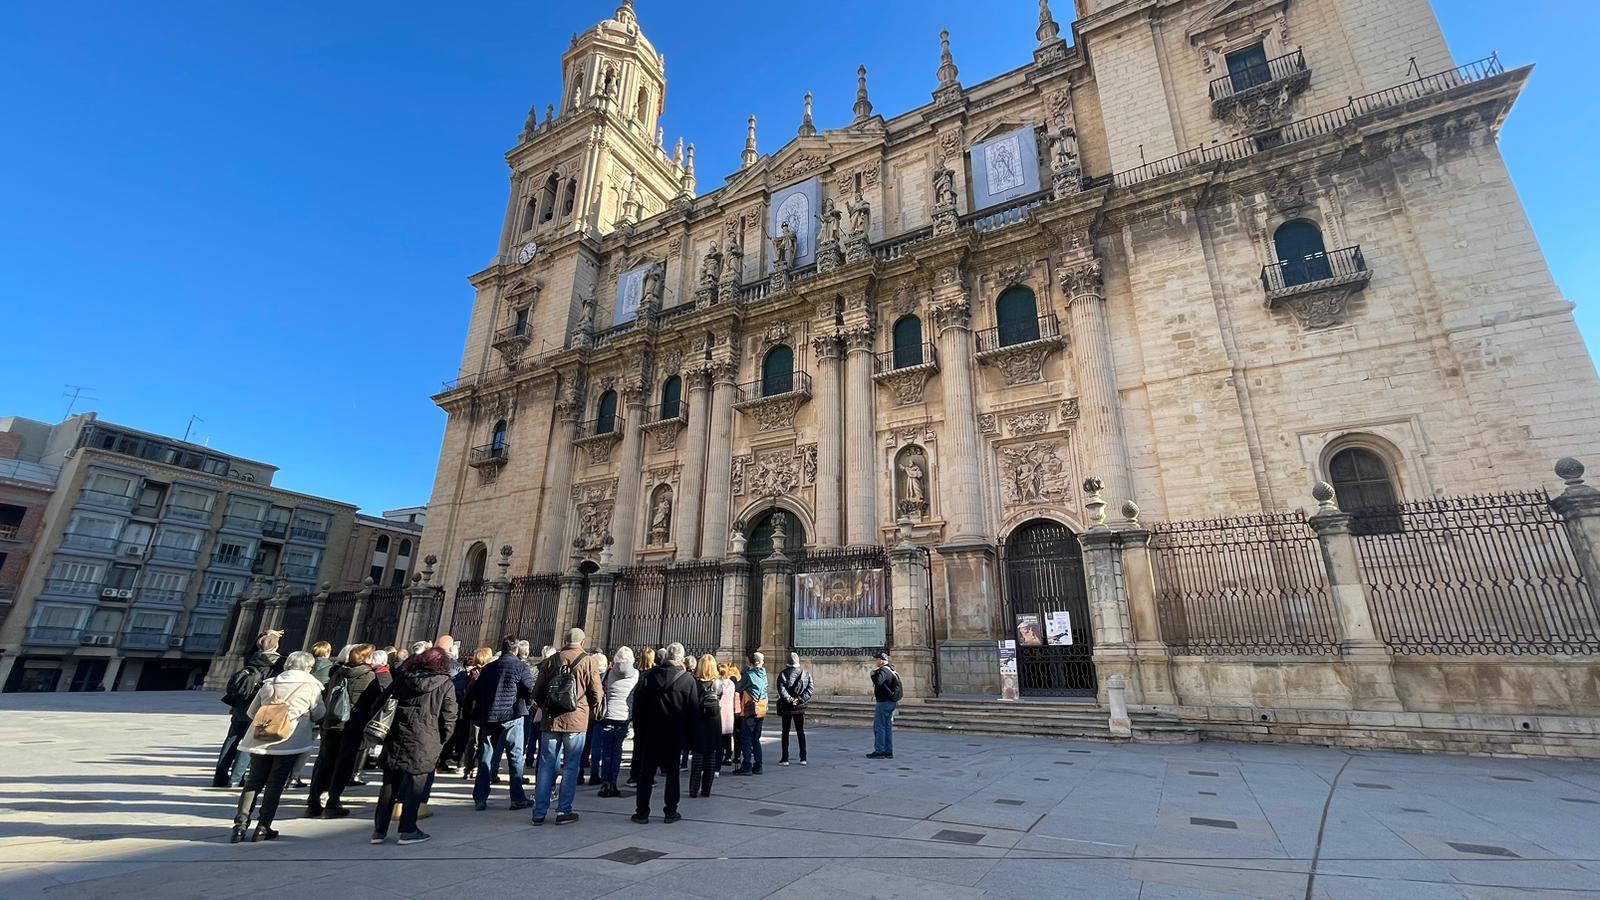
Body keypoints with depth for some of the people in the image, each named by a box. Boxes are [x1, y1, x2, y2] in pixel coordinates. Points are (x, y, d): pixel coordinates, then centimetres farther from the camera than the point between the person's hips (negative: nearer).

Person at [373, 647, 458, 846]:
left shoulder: (402, 678, 7)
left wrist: (386, 731, 19)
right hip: (424, 743, -4)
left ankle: (379, 830, 19)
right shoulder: (446, 685, -4)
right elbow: (449, 718, -5)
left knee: (389, 784, 14)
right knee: (414, 785, 5)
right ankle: (408, 830, 10)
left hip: (396, 739, 4)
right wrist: (441, 742, 8)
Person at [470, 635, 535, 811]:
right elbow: (531, 691, -12)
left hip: (488, 718, 5)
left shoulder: (488, 668, 10)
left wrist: (477, 716, 25)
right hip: (512, 717, -5)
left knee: (486, 759, 12)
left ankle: (480, 799, 13)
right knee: (515, 759, 3)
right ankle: (517, 799, 5)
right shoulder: (520, 666, -7)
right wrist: (524, 703, 8)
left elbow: (475, 694, 14)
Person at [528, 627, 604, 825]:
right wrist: (591, 713, 12)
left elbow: (537, 693, 7)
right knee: (571, 766, 7)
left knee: (546, 765, 11)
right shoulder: (589, 661, -6)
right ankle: (563, 811, 11)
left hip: (550, 720, 3)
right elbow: (597, 694, -5)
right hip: (576, 720, -3)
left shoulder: (550, 660, 4)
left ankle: (539, 812, 15)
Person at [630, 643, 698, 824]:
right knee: (672, 773, 11)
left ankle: (642, 812, 14)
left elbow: (637, 707, -1)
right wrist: (689, 734, 4)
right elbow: (693, 710, -5)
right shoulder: (688, 680, -9)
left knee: (646, 773, 11)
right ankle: (670, 812, 14)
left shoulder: (648, 676, -5)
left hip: (650, 733, 1)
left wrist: (638, 732, 7)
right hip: (675, 735, -1)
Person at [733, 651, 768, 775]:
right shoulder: (763, 674, 5)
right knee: (756, 739, 14)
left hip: (751, 709, -6)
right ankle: (757, 766, 16)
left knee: (747, 739, -2)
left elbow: (738, 688, -4)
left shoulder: (749, 674, -12)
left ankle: (746, 767, -3)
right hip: (762, 709, 6)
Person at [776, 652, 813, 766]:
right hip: (800, 708, 2)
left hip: (786, 707, -2)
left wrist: (789, 699, -14)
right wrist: (800, 699, -10)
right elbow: (809, 689, -8)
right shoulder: (806, 674, -1)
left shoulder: (783, 674, -9)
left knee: (785, 732, 7)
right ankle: (803, 758, 14)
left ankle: (785, 758, 8)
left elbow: (781, 689, -18)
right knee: (801, 732, 12)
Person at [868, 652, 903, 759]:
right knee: (888, 727, 12)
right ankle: (888, 752, 14)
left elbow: (878, 682, -31)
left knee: (879, 726, -5)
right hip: (891, 702, 10)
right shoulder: (891, 670, 16)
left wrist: (873, 673, -18)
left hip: (884, 702, -10)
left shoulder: (883, 670, -16)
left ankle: (879, 751, -4)